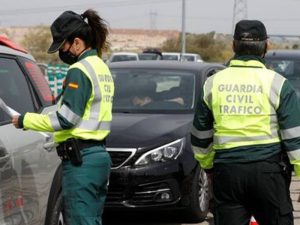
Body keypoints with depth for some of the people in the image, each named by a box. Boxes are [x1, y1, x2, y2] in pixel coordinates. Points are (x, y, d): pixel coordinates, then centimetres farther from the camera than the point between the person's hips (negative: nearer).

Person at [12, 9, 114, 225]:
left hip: (80, 159, -10)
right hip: (100, 155, 10)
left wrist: (25, 120, -9)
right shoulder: (102, 68, 16)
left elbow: (66, 119, -18)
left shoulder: (80, 71, -13)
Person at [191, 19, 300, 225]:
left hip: (227, 171, 3)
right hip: (268, 170, -2)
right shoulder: (277, 84, -3)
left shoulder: (213, 83, 6)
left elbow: (200, 137, 14)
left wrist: (208, 166, 28)